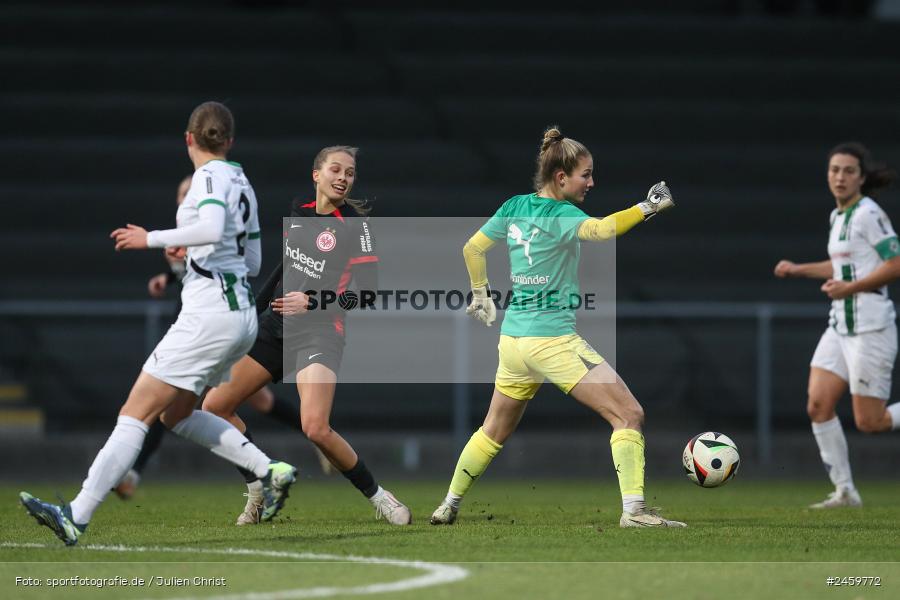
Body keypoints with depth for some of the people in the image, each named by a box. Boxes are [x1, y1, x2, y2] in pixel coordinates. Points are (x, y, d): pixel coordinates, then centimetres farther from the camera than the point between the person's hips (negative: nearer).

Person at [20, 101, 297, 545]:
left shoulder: (210, 177, -9)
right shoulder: (241, 183, 16)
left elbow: (211, 229, -29)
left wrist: (151, 239, -18)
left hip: (209, 313, -9)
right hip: (242, 314, 9)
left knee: (135, 413, -10)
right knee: (175, 414, 20)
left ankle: (77, 517, -14)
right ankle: (270, 471, 10)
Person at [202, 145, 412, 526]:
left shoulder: (354, 226, -8)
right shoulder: (298, 213, 9)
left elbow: (368, 291, -12)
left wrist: (313, 302, -18)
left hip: (319, 332, -7)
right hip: (276, 325, 7)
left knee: (316, 428, -25)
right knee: (215, 407, 1)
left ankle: (377, 497, -6)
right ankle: (258, 490, 13)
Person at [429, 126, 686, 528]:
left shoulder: (515, 207, 8)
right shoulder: (559, 215, -14)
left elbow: (472, 248, 19)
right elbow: (599, 230, -35)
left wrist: (481, 295, 30)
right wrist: (645, 208, -37)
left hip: (512, 340, 8)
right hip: (553, 340, -8)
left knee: (494, 432, 24)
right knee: (629, 415, -8)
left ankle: (449, 506, 29)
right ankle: (633, 510, -17)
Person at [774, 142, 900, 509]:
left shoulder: (869, 214, -12)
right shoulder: (838, 216, 14)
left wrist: (849, 288, -21)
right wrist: (798, 269, 21)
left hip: (870, 326, -8)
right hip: (840, 326, 8)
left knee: (869, 423, -8)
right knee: (818, 406, -2)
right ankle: (845, 491, 5)